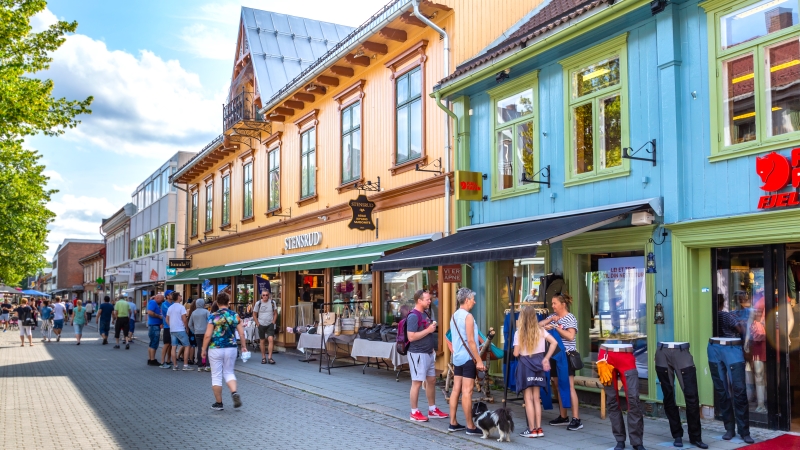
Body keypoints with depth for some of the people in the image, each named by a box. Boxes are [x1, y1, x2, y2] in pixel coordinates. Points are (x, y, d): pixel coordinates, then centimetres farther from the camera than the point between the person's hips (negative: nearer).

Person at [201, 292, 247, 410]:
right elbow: (242, 333, 1)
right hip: (231, 348, 3)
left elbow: (208, 335, -11)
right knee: (229, 372, 19)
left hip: (215, 349, -3)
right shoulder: (235, 316, 0)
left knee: (216, 376, 7)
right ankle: (234, 392, -7)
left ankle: (218, 403, 14)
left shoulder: (213, 317, -9)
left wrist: (204, 349, -1)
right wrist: (243, 346, 13)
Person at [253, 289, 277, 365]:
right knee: (262, 341, 7)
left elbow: (275, 313, 7)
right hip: (261, 325, 0)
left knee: (271, 339, -14)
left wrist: (273, 322, -1)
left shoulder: (272, 302, -3)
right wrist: (258, 324, -1)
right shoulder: (258, 303, -5)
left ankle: (270, 358, -11)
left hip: (270, 325, 0)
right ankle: (263, 358, 18)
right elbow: (254, 314, 4)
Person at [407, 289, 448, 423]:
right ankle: (414, 412, 5)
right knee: (417, 382, -3)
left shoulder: (424, 314, 13)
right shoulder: (413, 316, -16)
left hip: (428, 353, 9)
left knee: (431, 380, 14)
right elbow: (411, 337, -24)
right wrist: (428, 330, -19)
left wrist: (432, 348, 16)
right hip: (417, 354, -9)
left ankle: (432, 409, 24)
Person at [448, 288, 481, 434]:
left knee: (456, 390, 10)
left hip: (457, 358, 8)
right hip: (468, 358, -8)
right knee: (467, 392, -6)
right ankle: (471, 427, -2)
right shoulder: (468, 316, -14)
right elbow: (471, 341, -17)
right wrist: (479, 361, -15)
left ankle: (453, 423, 14)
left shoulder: (454, 316, 12)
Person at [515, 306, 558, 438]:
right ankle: (539, 428, 12)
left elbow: (516, 353, -11)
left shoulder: (519, 333, -10)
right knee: (536, 398, 11)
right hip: (537, 364, 4)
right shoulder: (540, 331, 2)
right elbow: (554, 343, -4)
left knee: (528, 399, 0)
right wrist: (546, 358, -1)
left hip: (525, 366, -4)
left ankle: (532, 430, 2)